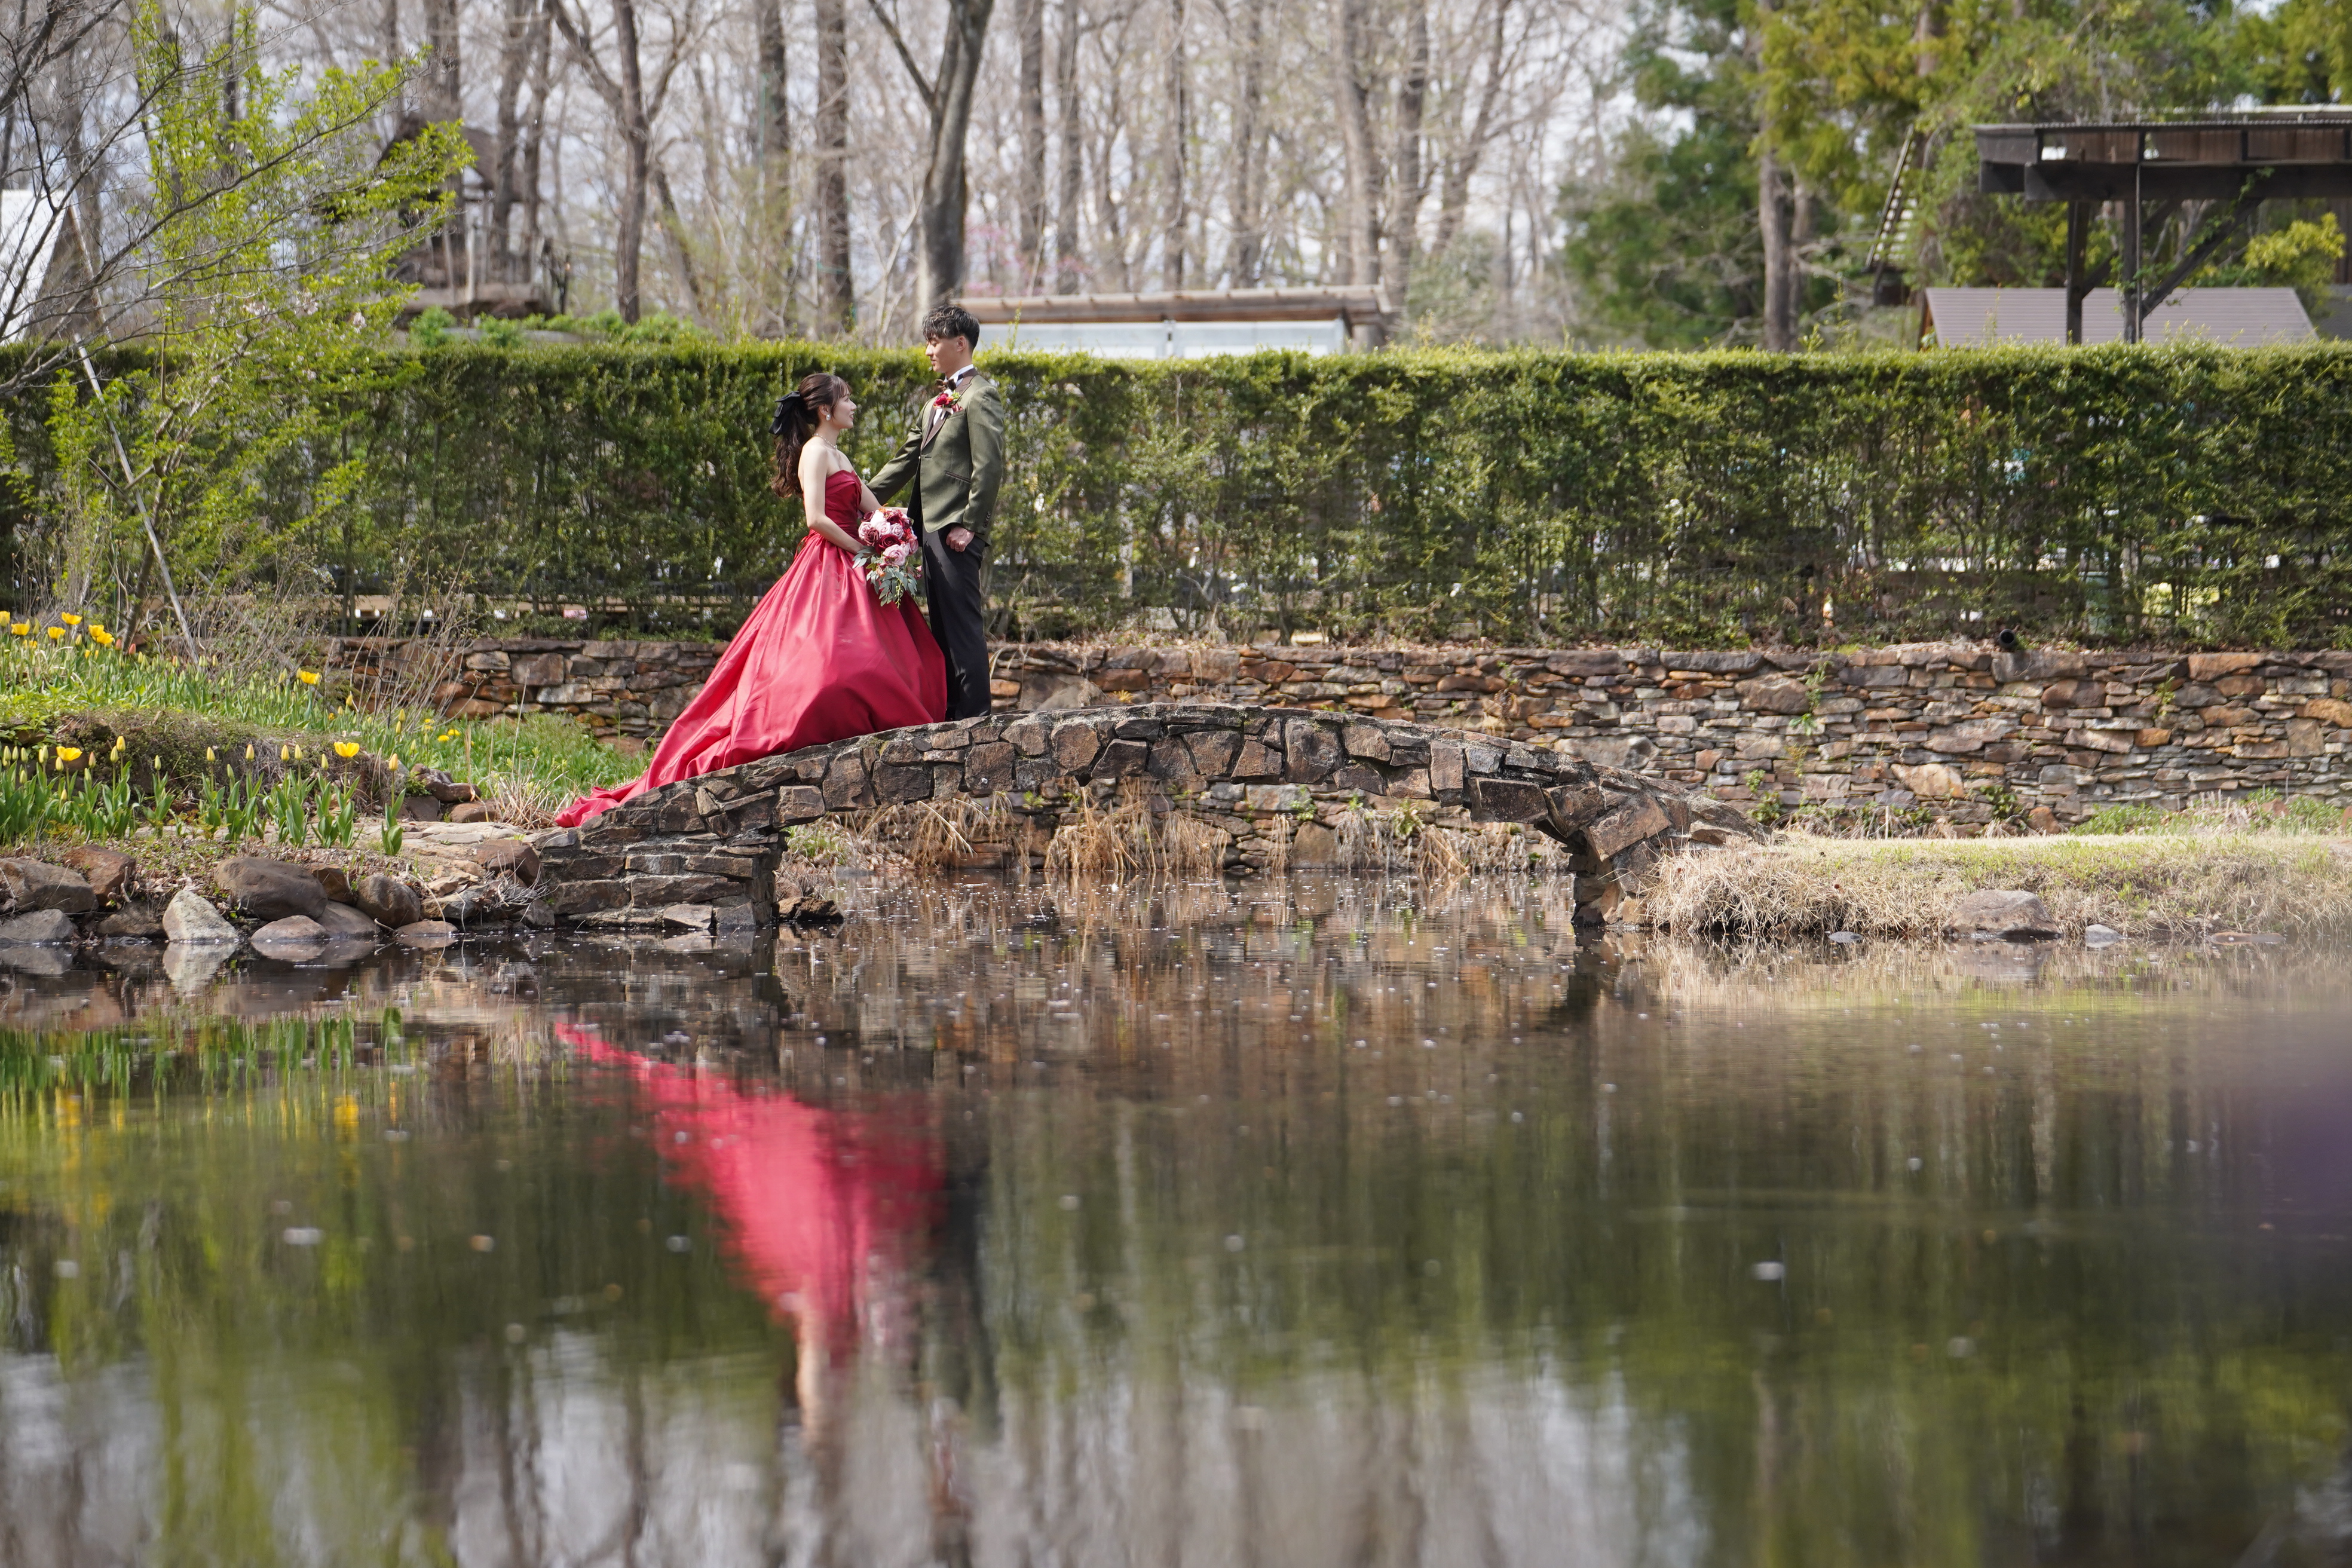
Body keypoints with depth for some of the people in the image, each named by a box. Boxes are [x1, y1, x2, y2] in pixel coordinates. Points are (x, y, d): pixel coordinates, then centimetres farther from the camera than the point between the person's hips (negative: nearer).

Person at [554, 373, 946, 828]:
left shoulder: (837, 457, 21)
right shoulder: (816, 451, -8)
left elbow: (875, 512, 17)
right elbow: (816, 517, -19)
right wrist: (862, 551, -14)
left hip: (848, 574, 10)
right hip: (825, 567, -10)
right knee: (824, 653, -23)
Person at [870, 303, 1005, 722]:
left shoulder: (979, 397, -9)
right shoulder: (939, 400, 21)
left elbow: (989, 467, -17)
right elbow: (906, 461, 25)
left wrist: (969, 525, -20)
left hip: (957, 531, -10)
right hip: (932, 529, 10)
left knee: (963, 625, -9)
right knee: (943, 628, 10)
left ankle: (974, 716, -9)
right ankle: (952, 716, 14)